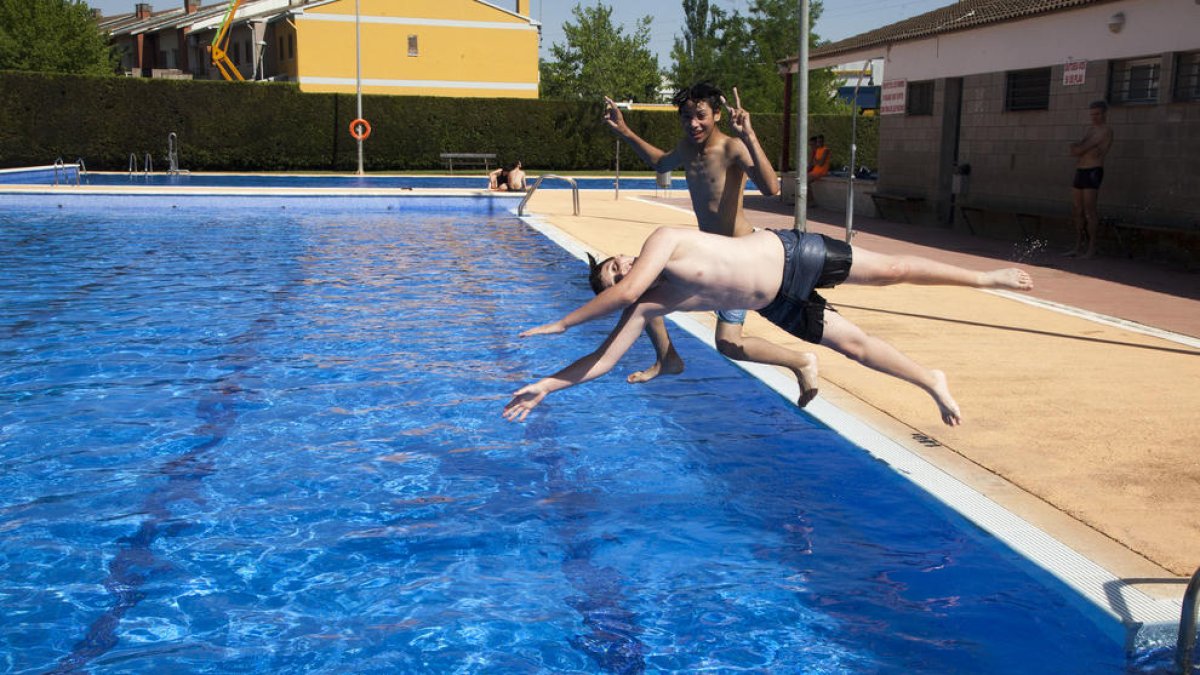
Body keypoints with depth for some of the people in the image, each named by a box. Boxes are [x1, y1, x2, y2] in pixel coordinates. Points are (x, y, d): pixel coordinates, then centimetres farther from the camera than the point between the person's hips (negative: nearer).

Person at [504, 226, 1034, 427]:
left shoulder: (663, 240, -22)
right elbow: (603, 359, -7)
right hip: (777, 306, 5)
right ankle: (931, 382, 27)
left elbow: (628, 289, -36)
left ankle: (984, 277, 21)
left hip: (790, 255, -5)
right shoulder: (646, 307, -7)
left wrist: (562, 323, -27)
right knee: (852, 343, 9)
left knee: (891, 271, 4)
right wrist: (546, 385, -13)